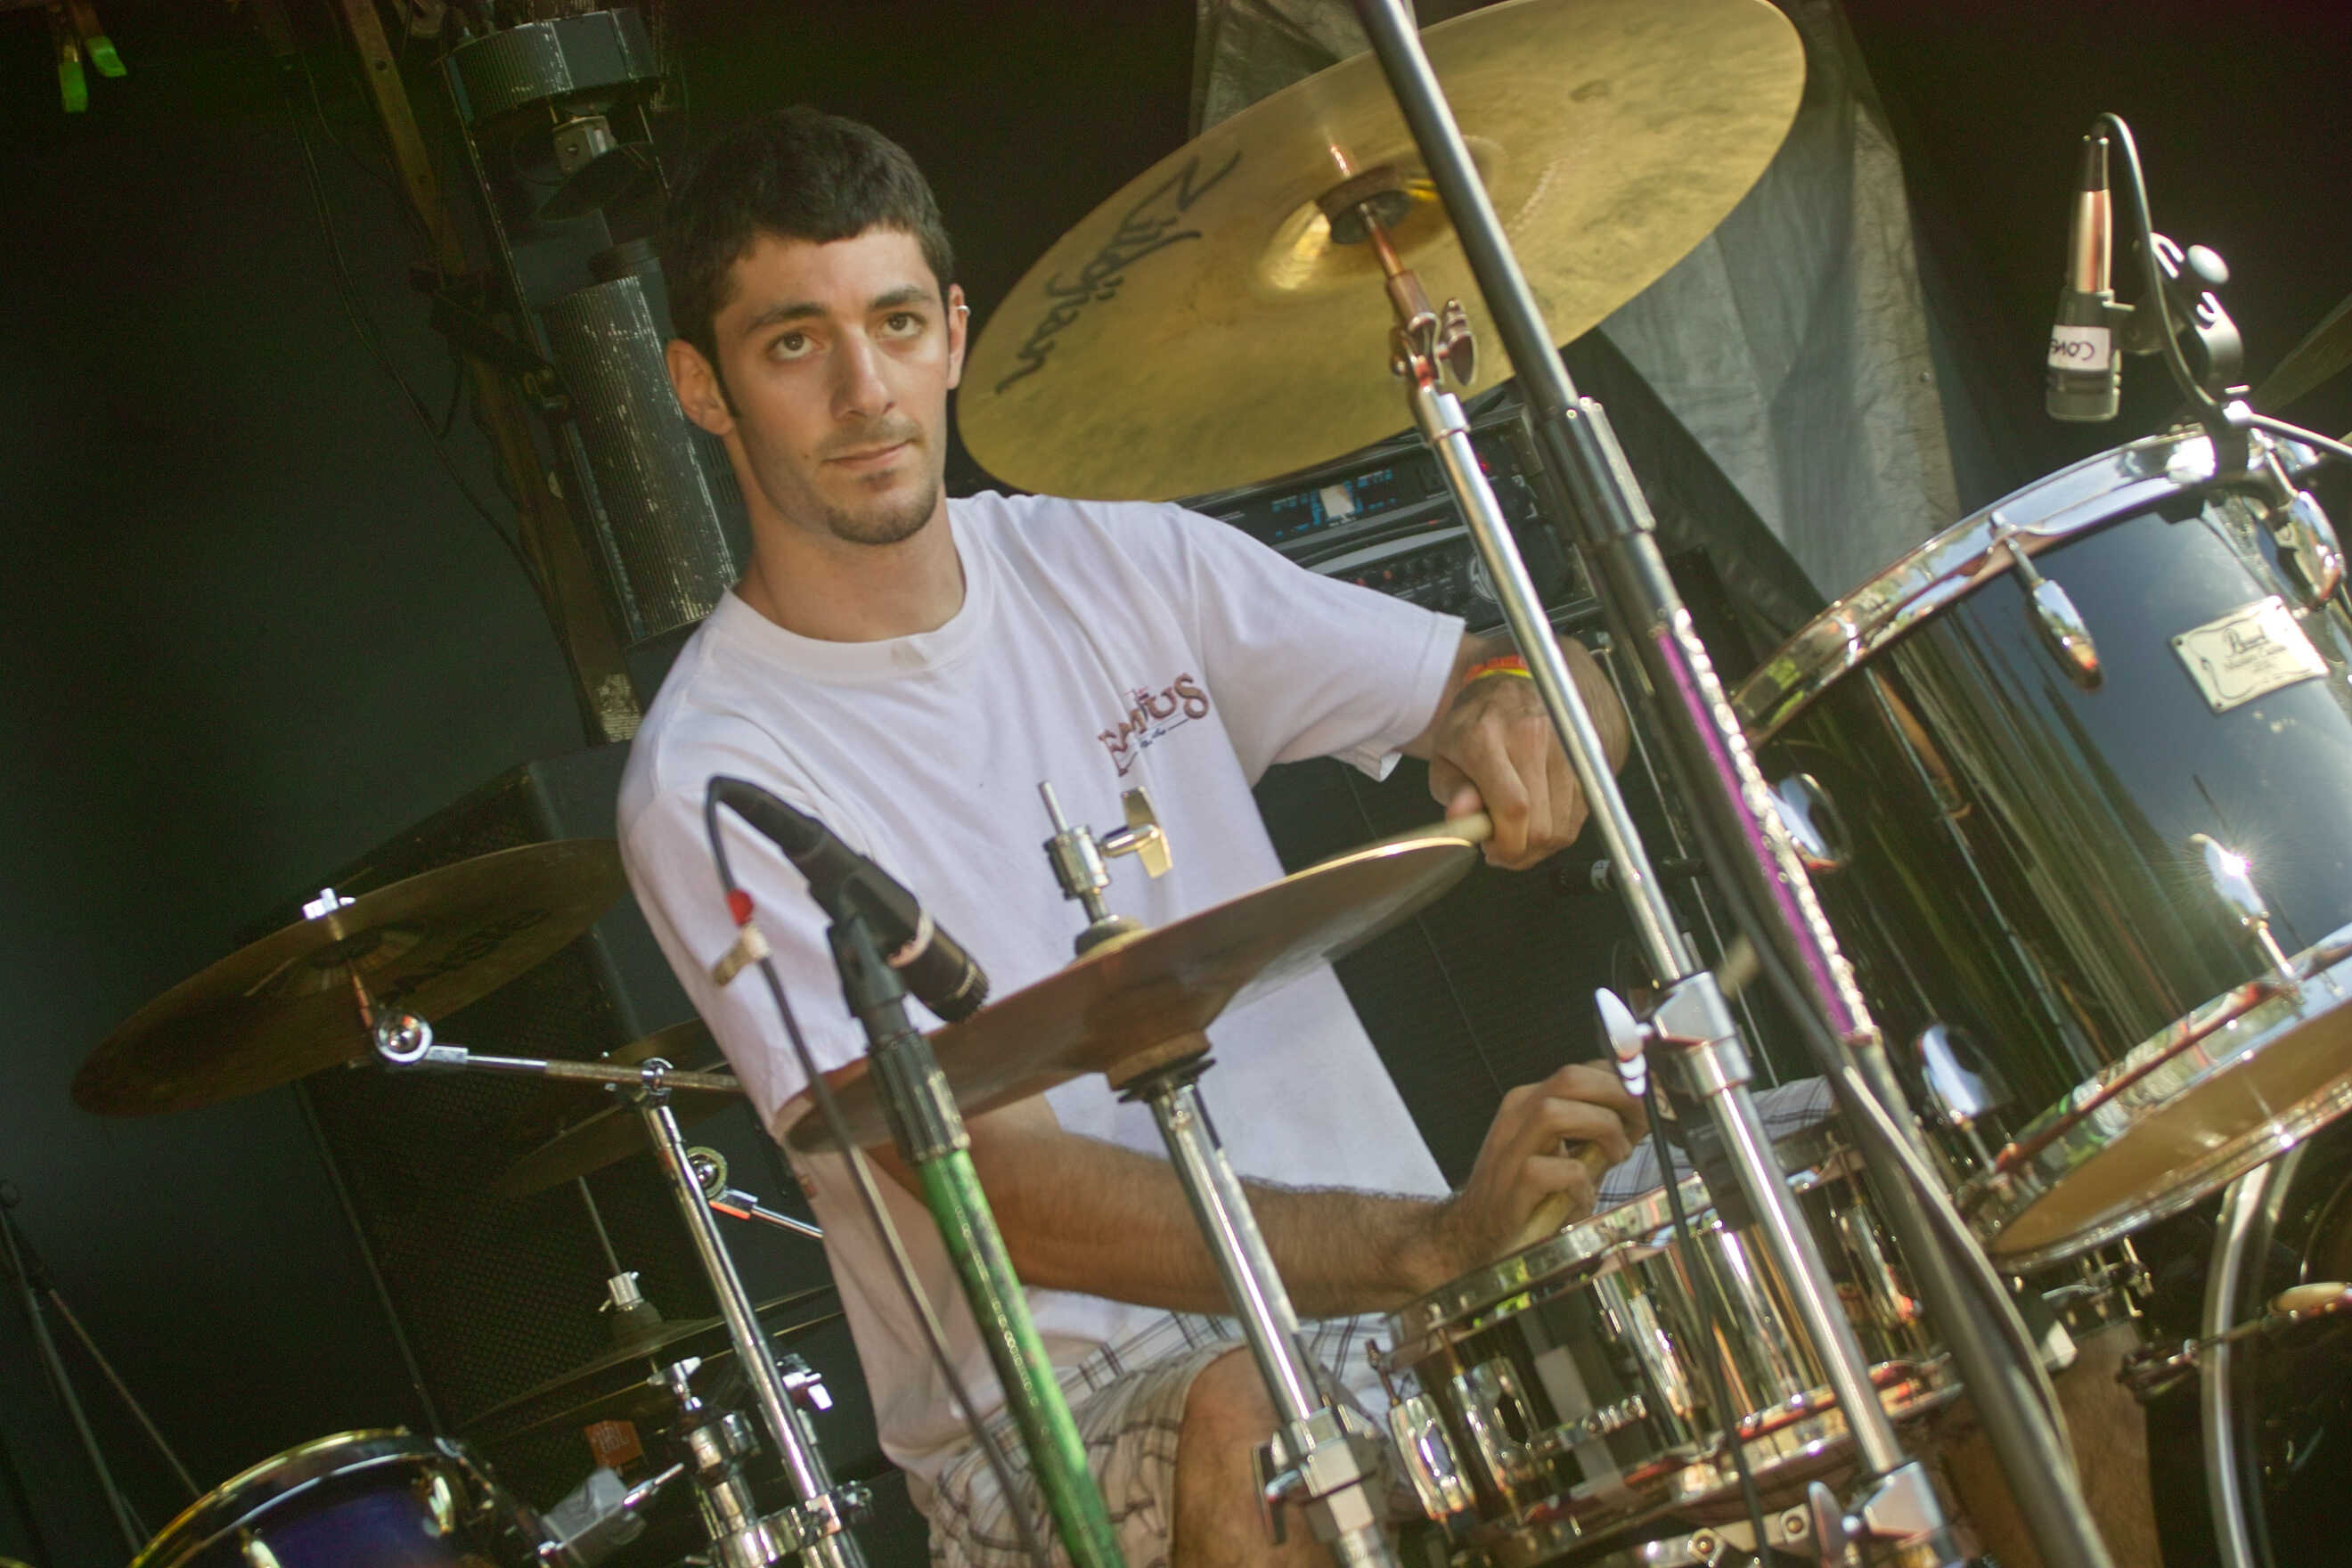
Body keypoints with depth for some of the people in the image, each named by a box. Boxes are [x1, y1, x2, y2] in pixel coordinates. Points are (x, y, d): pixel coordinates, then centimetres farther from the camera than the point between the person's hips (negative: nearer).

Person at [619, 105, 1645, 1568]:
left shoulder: (1122, 563, 6)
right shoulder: (714, 785, -11)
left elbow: (1558, 679, 8)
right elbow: (1006, 1198, -21)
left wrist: (1520, 715, -18)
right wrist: (1431, 1241, -32)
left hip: (1377, 1284, 5)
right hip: (1054, 1423, -5)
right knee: (1244, 1421, -37)